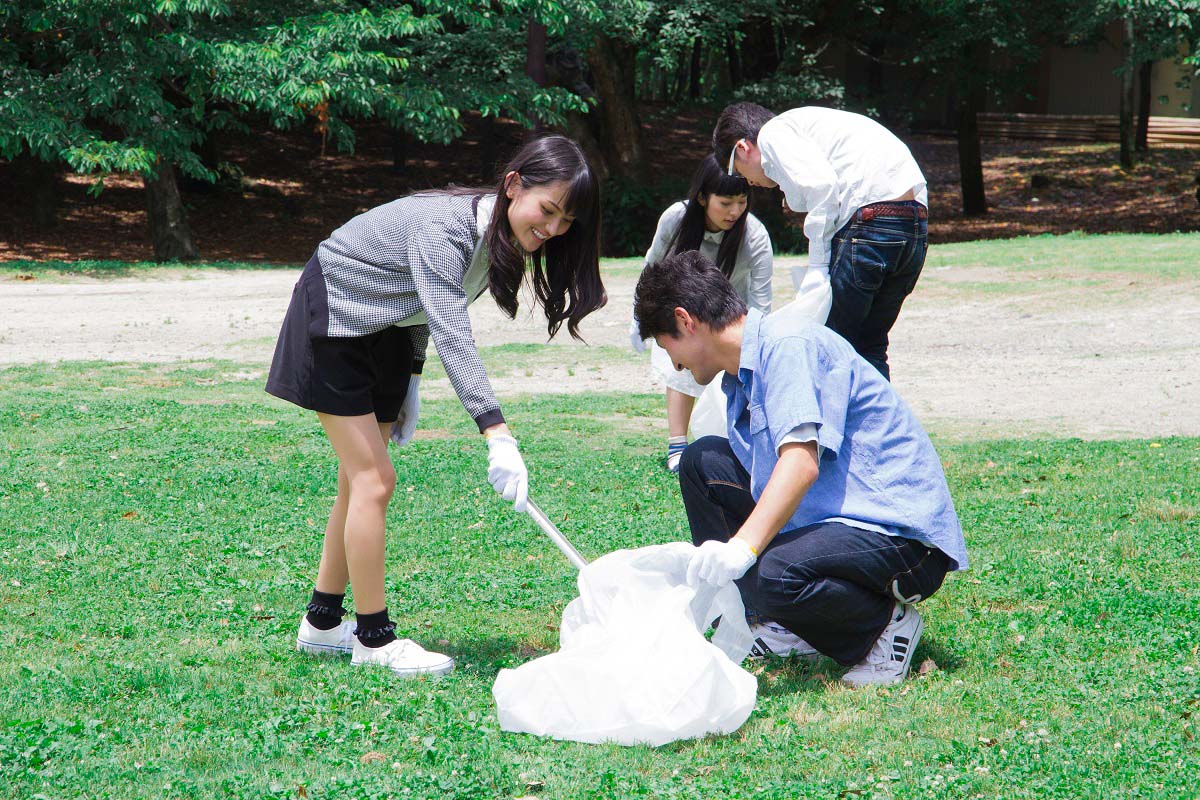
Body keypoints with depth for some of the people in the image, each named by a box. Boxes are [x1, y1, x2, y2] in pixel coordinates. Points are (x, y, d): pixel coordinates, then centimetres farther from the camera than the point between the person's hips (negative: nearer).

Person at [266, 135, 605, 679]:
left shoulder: (500, 236, -7)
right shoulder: (446, 228, -35)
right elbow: (453, 337, -44)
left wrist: (411, 381, 9)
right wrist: (498, 436, -51)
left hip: (386, 331, 9)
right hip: (334, 322, -9)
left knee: (361, 481, 10)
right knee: (373, 480, -11)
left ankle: (322, 623, 20)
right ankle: (374, 638, -3)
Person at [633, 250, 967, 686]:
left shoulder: (786, 343, -14)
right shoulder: (741, 378, 16)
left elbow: (802, 462, -28)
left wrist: (743, 545, -39)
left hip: (904, 533, -10)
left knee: (769, 576, -36)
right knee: (703, 461, 9)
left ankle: (885, 623, -6)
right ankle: (787, 631, 9)